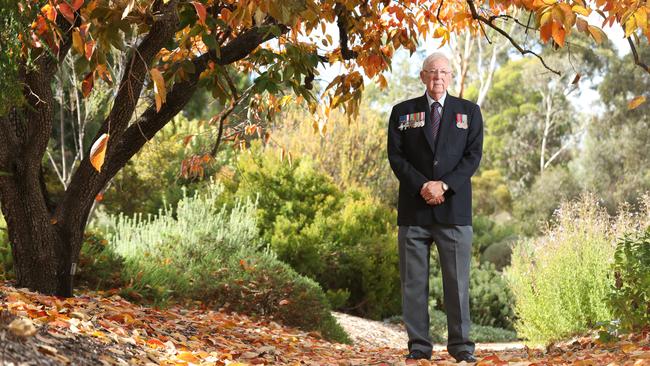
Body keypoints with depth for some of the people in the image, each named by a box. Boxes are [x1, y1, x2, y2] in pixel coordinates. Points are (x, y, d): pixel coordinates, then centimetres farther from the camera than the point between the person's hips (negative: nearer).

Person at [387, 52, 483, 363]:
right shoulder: (402, 112, 10)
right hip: (414, 209, 1)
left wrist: (444, 185, -12)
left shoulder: (469, 112, 10)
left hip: (454, 208, 0)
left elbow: (473, 156, 1)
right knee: (413, 281, 1)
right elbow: (396, 156, 3)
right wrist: (422, 186, -11)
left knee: (457, 280, 0)